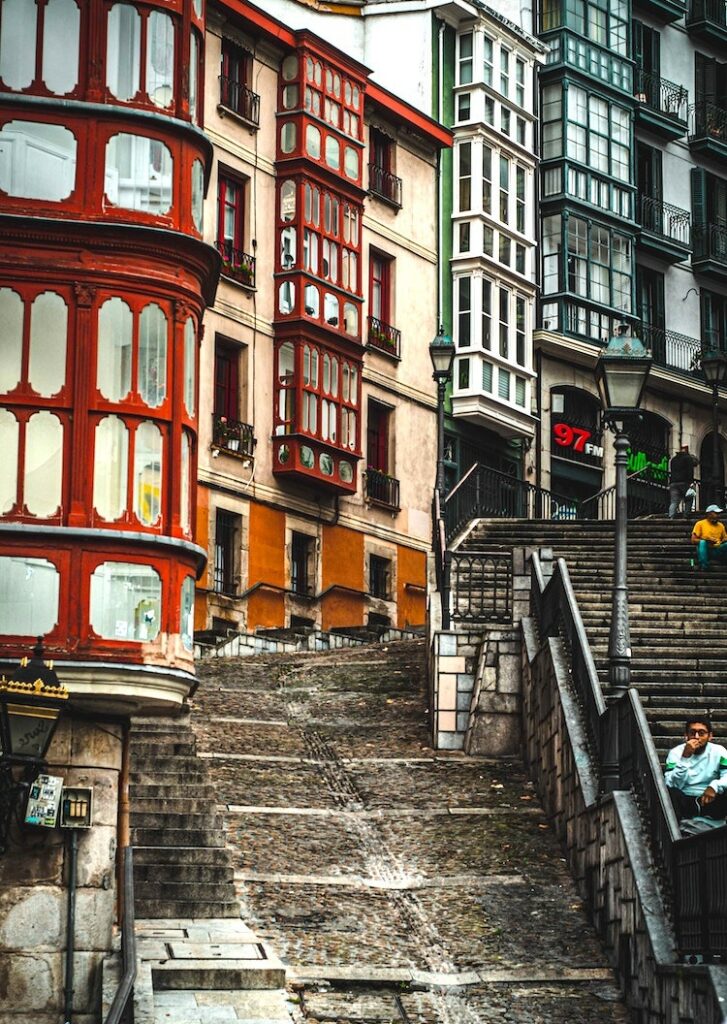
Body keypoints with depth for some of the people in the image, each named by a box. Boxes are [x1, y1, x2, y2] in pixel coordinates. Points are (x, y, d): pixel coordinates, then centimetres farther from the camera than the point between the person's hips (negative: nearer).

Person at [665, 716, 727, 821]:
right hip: (684, 802, -1)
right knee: (669, 791, -33)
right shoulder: (676, 753, -2)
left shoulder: (718, 751, 2)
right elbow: (672, 785, -14)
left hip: (710, 802, 1)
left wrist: (715, 786, -33)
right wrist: (685, 758, -23)